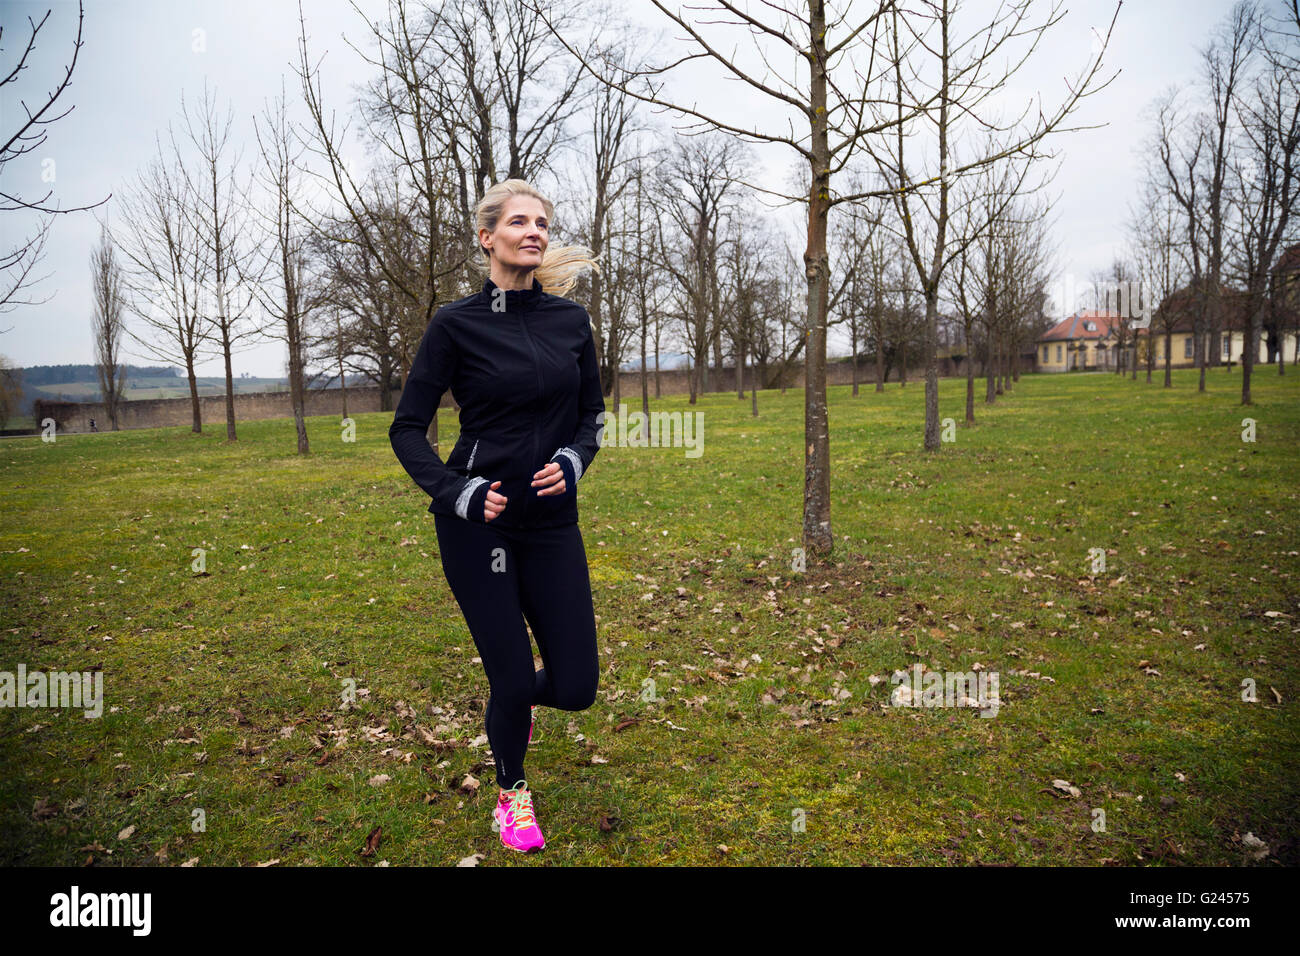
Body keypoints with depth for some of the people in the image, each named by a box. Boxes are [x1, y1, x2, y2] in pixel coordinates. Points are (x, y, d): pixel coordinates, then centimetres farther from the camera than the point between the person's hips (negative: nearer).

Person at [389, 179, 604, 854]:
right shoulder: (456, 324, -6)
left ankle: (518, 695, 41)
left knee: (575, 687, 2)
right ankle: (511, 793, 32)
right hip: (478, 522, -3)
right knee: (512, 678, 0)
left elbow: (591, 414, 13)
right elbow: (406, 429, -2)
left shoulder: (571, 319, 5)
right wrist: (458, 493, -16)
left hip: (553, 521, 4)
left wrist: (572, 461, -7)